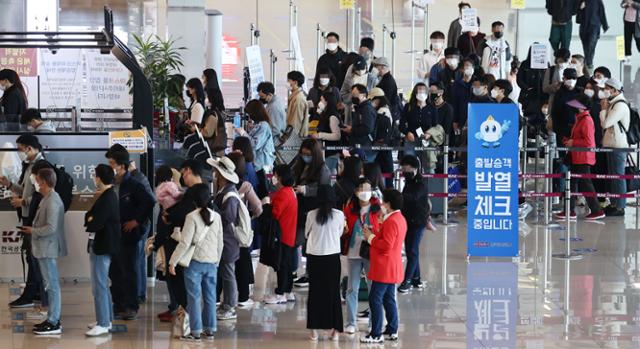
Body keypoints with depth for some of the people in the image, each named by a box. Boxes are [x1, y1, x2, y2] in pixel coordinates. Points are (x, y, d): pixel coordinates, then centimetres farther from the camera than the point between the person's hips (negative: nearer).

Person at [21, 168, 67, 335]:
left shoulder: (52, 201, -19)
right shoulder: (47, 199, 11)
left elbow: (51, 228, -24)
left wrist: (33, 231, -13)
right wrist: (32, 229, 6)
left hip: (48, 248, -10)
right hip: (45, 248, 10)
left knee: (52, 284, -5)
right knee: (50, 284, 14)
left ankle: (54, 323, -2)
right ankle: (52, 318, 21)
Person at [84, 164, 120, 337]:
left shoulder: (107, 199, -19)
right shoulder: (107, 196, 12)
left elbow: (94, 224, -22)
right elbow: (89, 216, 12)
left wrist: (90, 220, -3)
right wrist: (91, 217, -8)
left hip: (101, 246, -11)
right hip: (100, 244, 11)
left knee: (99, 285, -7)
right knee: (102, 284, 19)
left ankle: (103, 324, -4)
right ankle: (106, 319, 28)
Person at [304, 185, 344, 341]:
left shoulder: (312, 215, -7)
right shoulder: (339, 215, -7)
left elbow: (306, 234, 7)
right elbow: (340, 233, 7)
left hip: (314, 257, 0)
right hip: (332, 257, 0)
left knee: (315, 292, 9)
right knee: (333, 292, 8)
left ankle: (314, 330, 9)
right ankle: (335, 330, 9)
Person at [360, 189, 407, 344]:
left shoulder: (391, 221, -20)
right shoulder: (399, 218, 13)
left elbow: (386, 245, -25)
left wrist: (370, 237, -14)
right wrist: (374, 234, 7)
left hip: (384, 268, -11)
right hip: (391, 268, 11)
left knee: (375, 299, -7)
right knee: (389, 299, 15)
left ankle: (376, 335, -7)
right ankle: (392, 331, 20)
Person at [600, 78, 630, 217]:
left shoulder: (620, 105, -17)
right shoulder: (613, 104, 15)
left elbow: (605, 123, -19)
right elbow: (605, 124, 16)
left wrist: (603, 109, -8)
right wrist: (605, 108, 8)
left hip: (618, 146, -10)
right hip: (611, 144, 10)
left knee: (618, 176, -7)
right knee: (612, 176, 15)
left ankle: (620, 207, -5)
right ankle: (614, 204, 23)